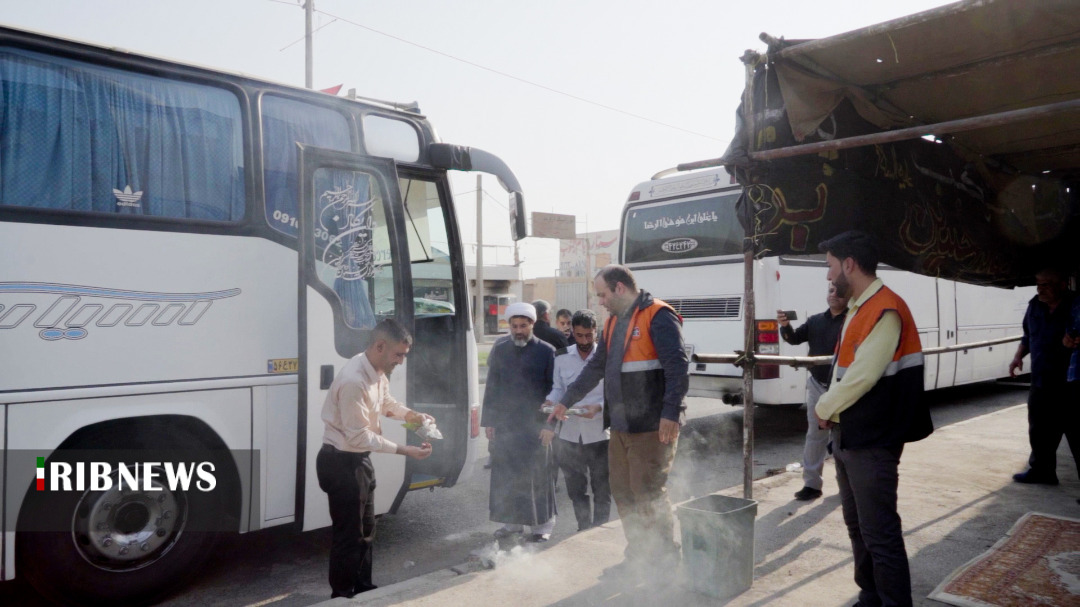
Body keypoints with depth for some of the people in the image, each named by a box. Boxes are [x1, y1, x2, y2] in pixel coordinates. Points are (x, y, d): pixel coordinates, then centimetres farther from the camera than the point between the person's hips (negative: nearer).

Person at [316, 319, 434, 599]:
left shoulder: (378, 371, -1)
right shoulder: (353, 380, -30)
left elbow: (386, 403, 17)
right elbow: (358, 436, -27)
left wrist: (412, 415, -1)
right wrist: (404, 450, -25)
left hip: (359, 459, 10)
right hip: (341, 463, -10)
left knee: (365, 529, 21)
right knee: (348, 534, 4)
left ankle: (363, 589, 37)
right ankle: (342, 597, 21)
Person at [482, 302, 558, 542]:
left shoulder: (546, 351, -2)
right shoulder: (499, 349, 7)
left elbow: (553, 390, -3)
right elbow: (491, 387, 10)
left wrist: (550, 425, -8)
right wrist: (488, 421, 6)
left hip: (535, 424, -3)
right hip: (504, 424, 3)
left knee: (537, 476, 2)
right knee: (505, 476, 8)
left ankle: (542, 525, 14)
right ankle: (511, 521, 22)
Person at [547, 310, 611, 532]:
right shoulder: (561, 357, 4)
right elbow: (558, 387, 10)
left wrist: (598, 407, -23)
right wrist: (550, 402, -11)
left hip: (599, 433, -3)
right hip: (570, 432, 3)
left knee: (601, 490, 6)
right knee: (575, 489, 14)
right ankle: (584, 531, 30)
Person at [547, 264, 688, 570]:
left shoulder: (658, 316, -11)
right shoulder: (614, 321, 18)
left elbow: (677, 368, -18)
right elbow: (596, 367, 25)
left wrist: (670, 413, -24)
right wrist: (565, 401, 27)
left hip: (652, 427, -9)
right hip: (620, 425, 9)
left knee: (648, 494, -3)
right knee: (622, 492, 13)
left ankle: (664, 562, 15)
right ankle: (636, 558, 28)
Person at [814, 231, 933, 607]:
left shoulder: (886, 311, -19)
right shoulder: (858, 308, 12)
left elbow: (861, 378, -22)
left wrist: (824, 408, -8)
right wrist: (831, 411, 2)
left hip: (872, 443, -10)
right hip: (847, 435, 10)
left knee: (879, 532, -2)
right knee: (857, 525, 19)